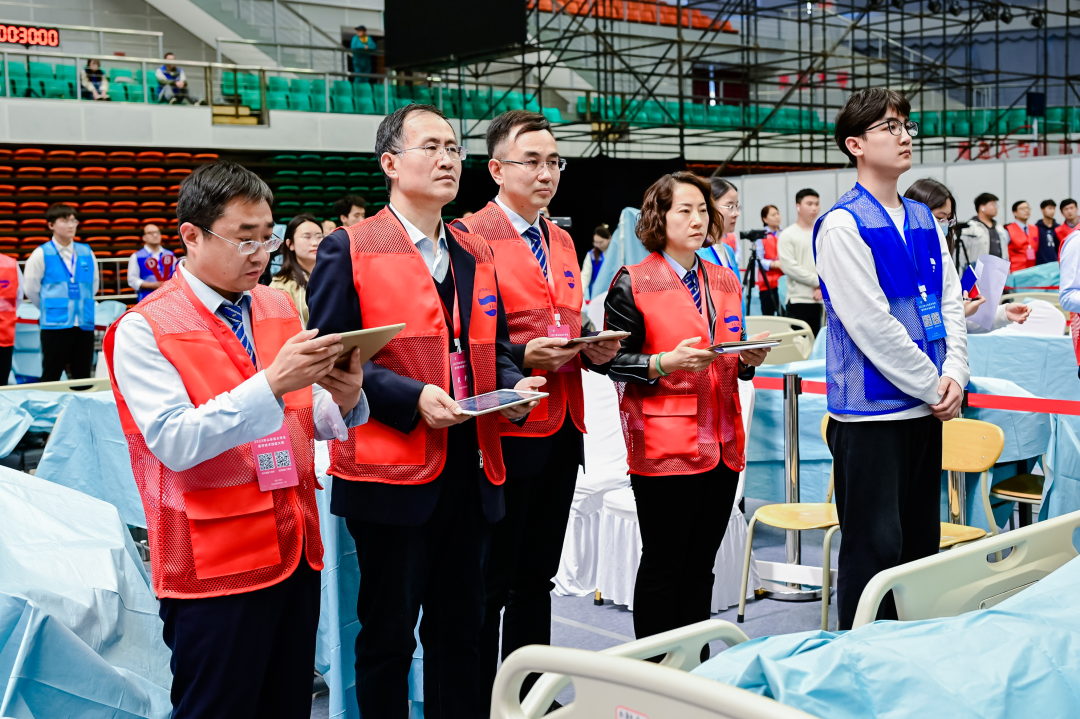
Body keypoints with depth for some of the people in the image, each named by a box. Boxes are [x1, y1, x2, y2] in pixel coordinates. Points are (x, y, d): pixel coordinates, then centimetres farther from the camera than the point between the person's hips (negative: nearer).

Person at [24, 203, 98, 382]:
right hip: (55, 325, -4)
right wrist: (50, 308, 10)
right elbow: (31, 290, 1)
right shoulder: (41, 254, -4)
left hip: (85, 324, 4)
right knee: (51, 378, 2)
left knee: (82, 378, 10)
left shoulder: (87, 253, 7)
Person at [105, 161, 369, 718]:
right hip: (215, 564, -6)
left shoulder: (279, 307, 11)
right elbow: (174, 442, -19)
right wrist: (271, 383, -26)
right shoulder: (144, 330, -7)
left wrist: (344, 400, -10)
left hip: (294, 547, 6)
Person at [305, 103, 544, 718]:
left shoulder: (477, 255, 14)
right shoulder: (350, 250, -5)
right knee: (388, 633, 6)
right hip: (392, 474, -6)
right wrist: (410, 397, -20)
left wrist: (513, 386, -1)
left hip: (471, 474, 6)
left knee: (462, 630, 15)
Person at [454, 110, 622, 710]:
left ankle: (531, 698, 28)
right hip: (505, 430, -7)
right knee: (490, 583, 1)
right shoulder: (470, 237, -9)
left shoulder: (562, 242, 16)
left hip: (562, 429, 8)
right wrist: (523, 357, -24)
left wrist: (593, 349, 2)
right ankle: (477, 699, 14)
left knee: (536, 577, 16)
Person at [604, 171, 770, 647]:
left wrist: (750, 359, 1)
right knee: (663, 567, -1)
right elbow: (613, 362, -6)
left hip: (721, 443, 6)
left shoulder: (726, 282, 16)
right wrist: (666, 362, -21)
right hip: (663, 447, -6)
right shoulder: (633, 283, -3)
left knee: (701, 567, 12)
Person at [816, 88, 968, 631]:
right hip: (870, 410, -8)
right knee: (875, 546, -3)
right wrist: (933, 385, -12)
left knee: (920, 543, 15)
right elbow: (872, 325, -17)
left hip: (925, 405, 8)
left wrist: (955, 374, -4)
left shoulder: (923, 220, 13)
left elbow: (951, 301, 11)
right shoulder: (841, 225, -12)